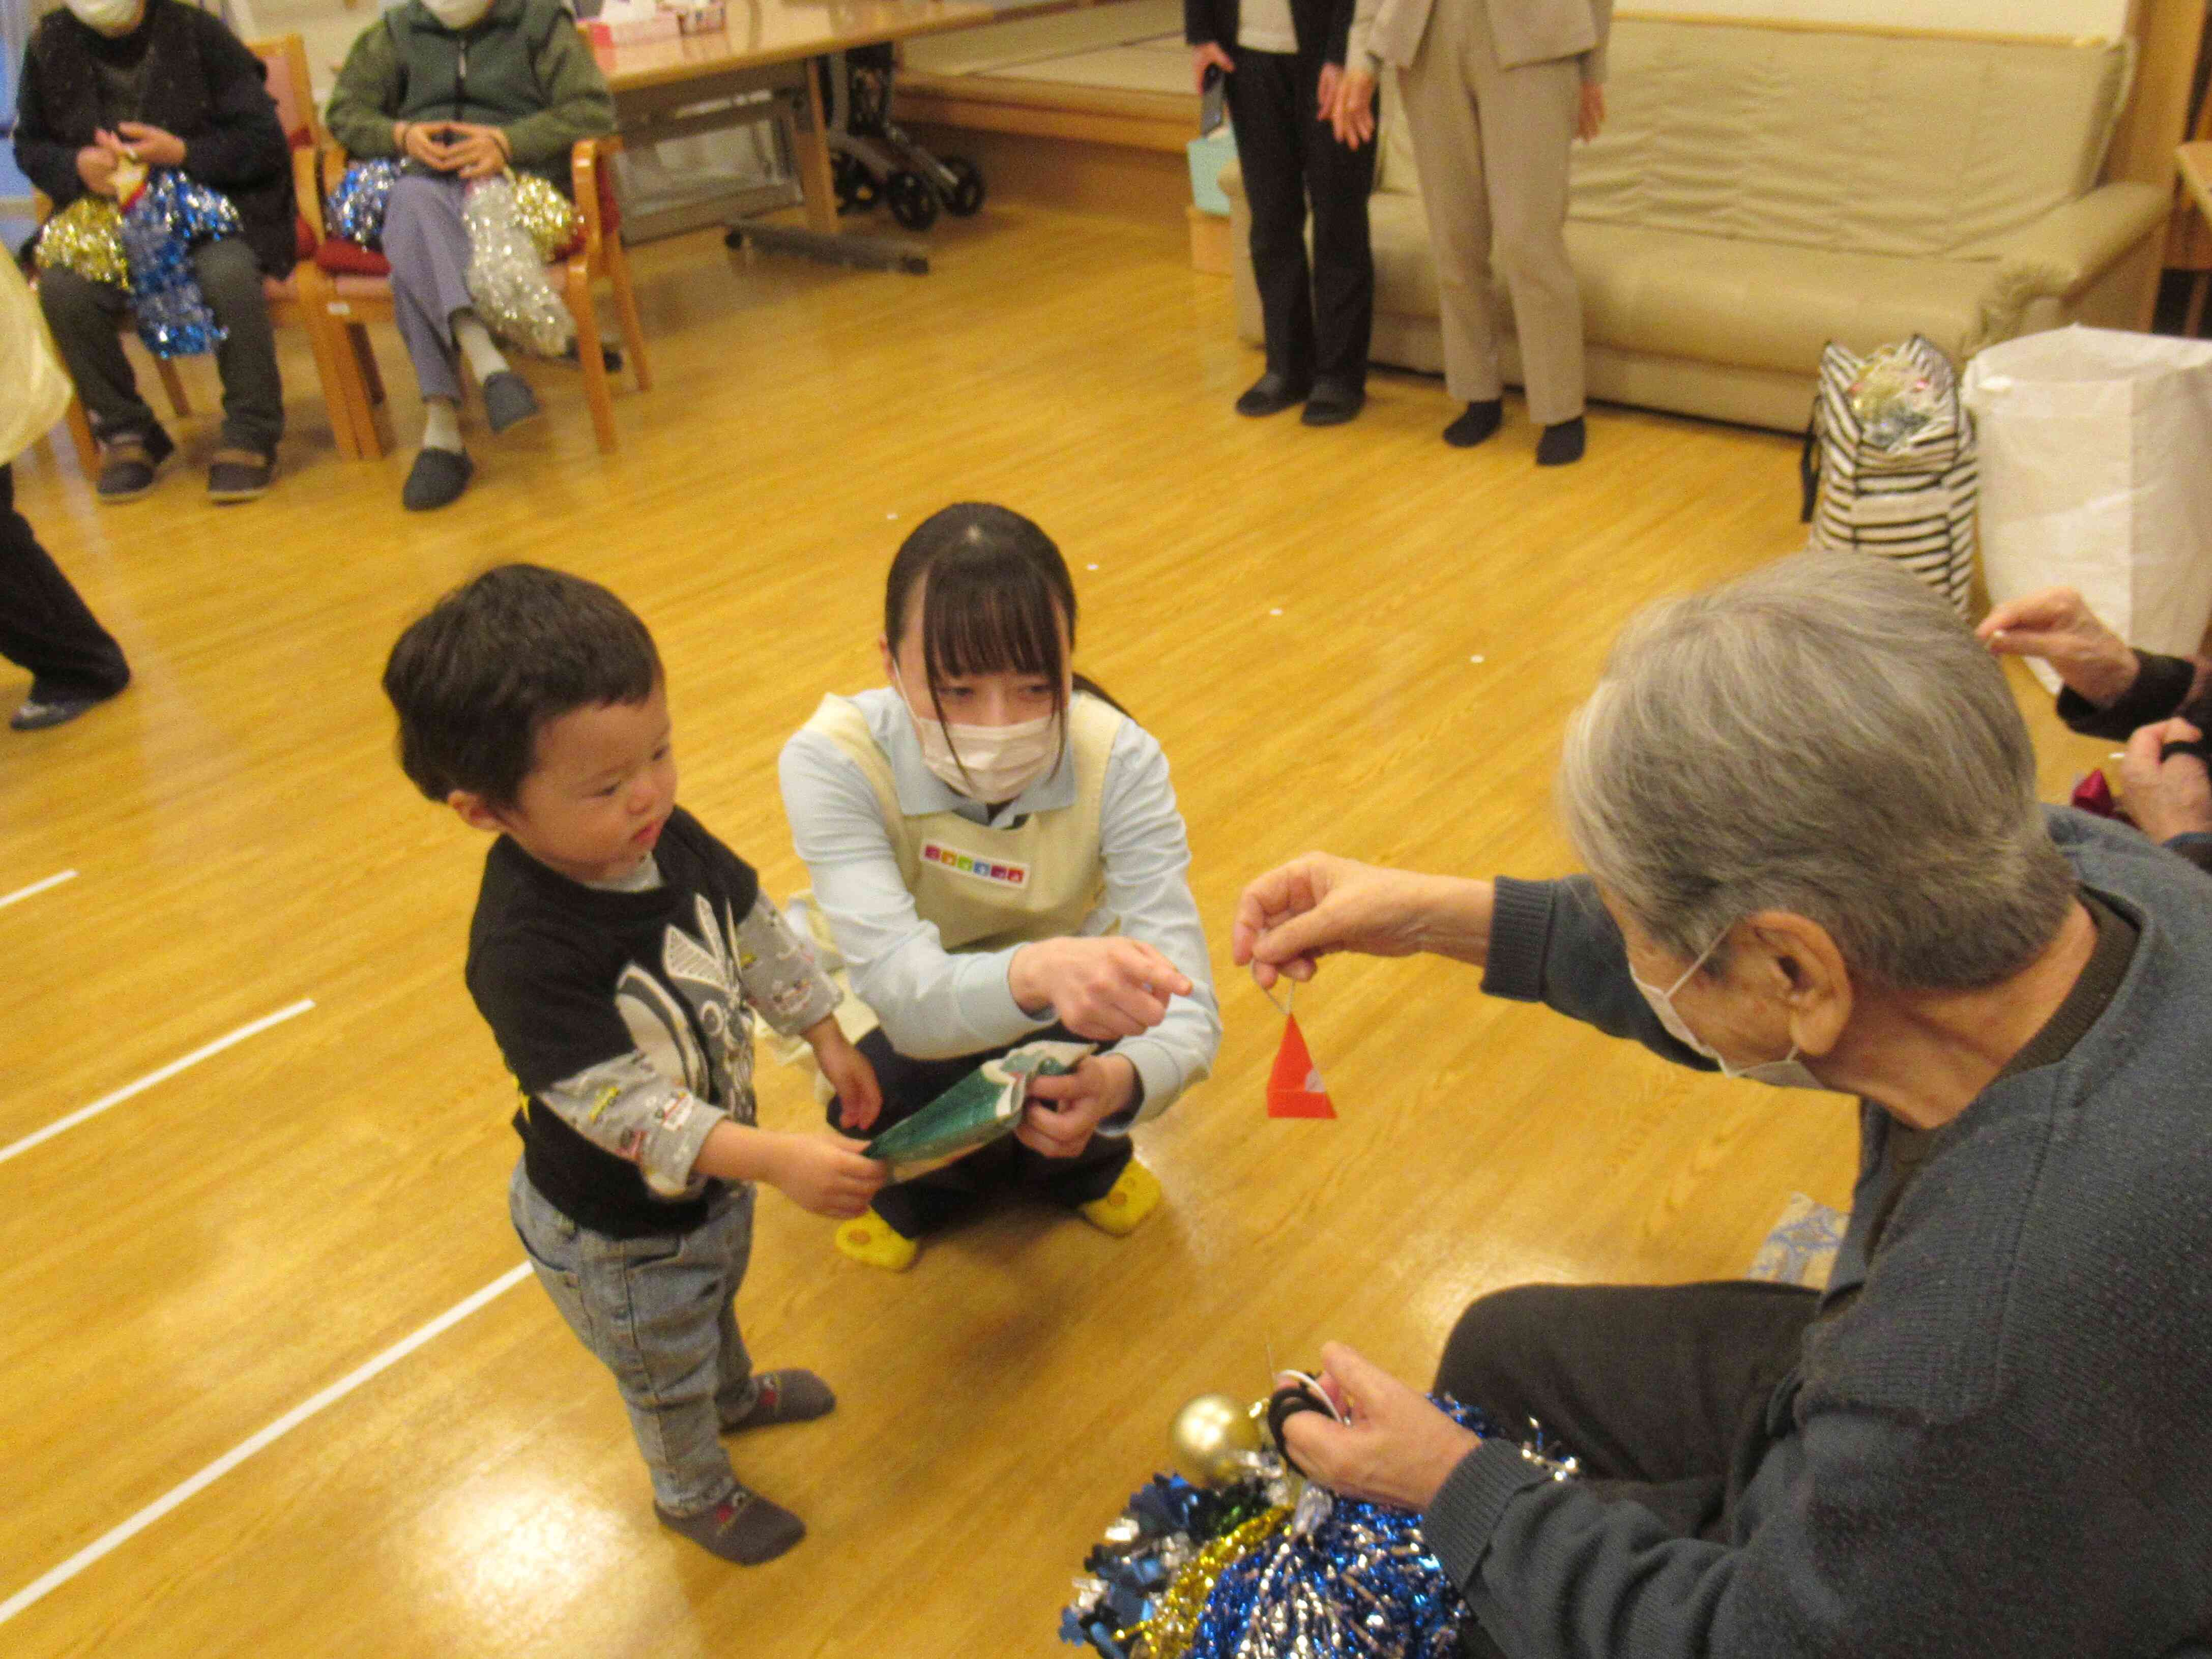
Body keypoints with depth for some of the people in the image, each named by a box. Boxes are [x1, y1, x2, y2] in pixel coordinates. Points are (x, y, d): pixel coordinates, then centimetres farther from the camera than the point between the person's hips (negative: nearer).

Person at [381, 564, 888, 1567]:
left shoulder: (668, 838, -19)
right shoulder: (523, 951, -41)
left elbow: (755, 933, -2)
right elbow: (623, 1109, -39)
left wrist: (825, 1038, 6)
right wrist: (778, 1160, -45)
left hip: (715, 1172, 6)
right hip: (617, 1234, -6)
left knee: (717, 1298, 37)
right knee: (667, 1377, 24)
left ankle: (735, 1393, 69)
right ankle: (695, 1495, 54)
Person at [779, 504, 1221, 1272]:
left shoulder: (1118, 760, -27)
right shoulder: (833, 761, -30)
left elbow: (1183, 1001, -31)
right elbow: (900, 985, -42)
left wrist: (1120, 1081, -56)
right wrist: (1034, 974, -64)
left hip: (1065, 1006, 1)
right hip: (902, 1027, -1)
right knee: (889, 1097, -31)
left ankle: (1080, 1160, 10)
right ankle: (920, 1181, 9)